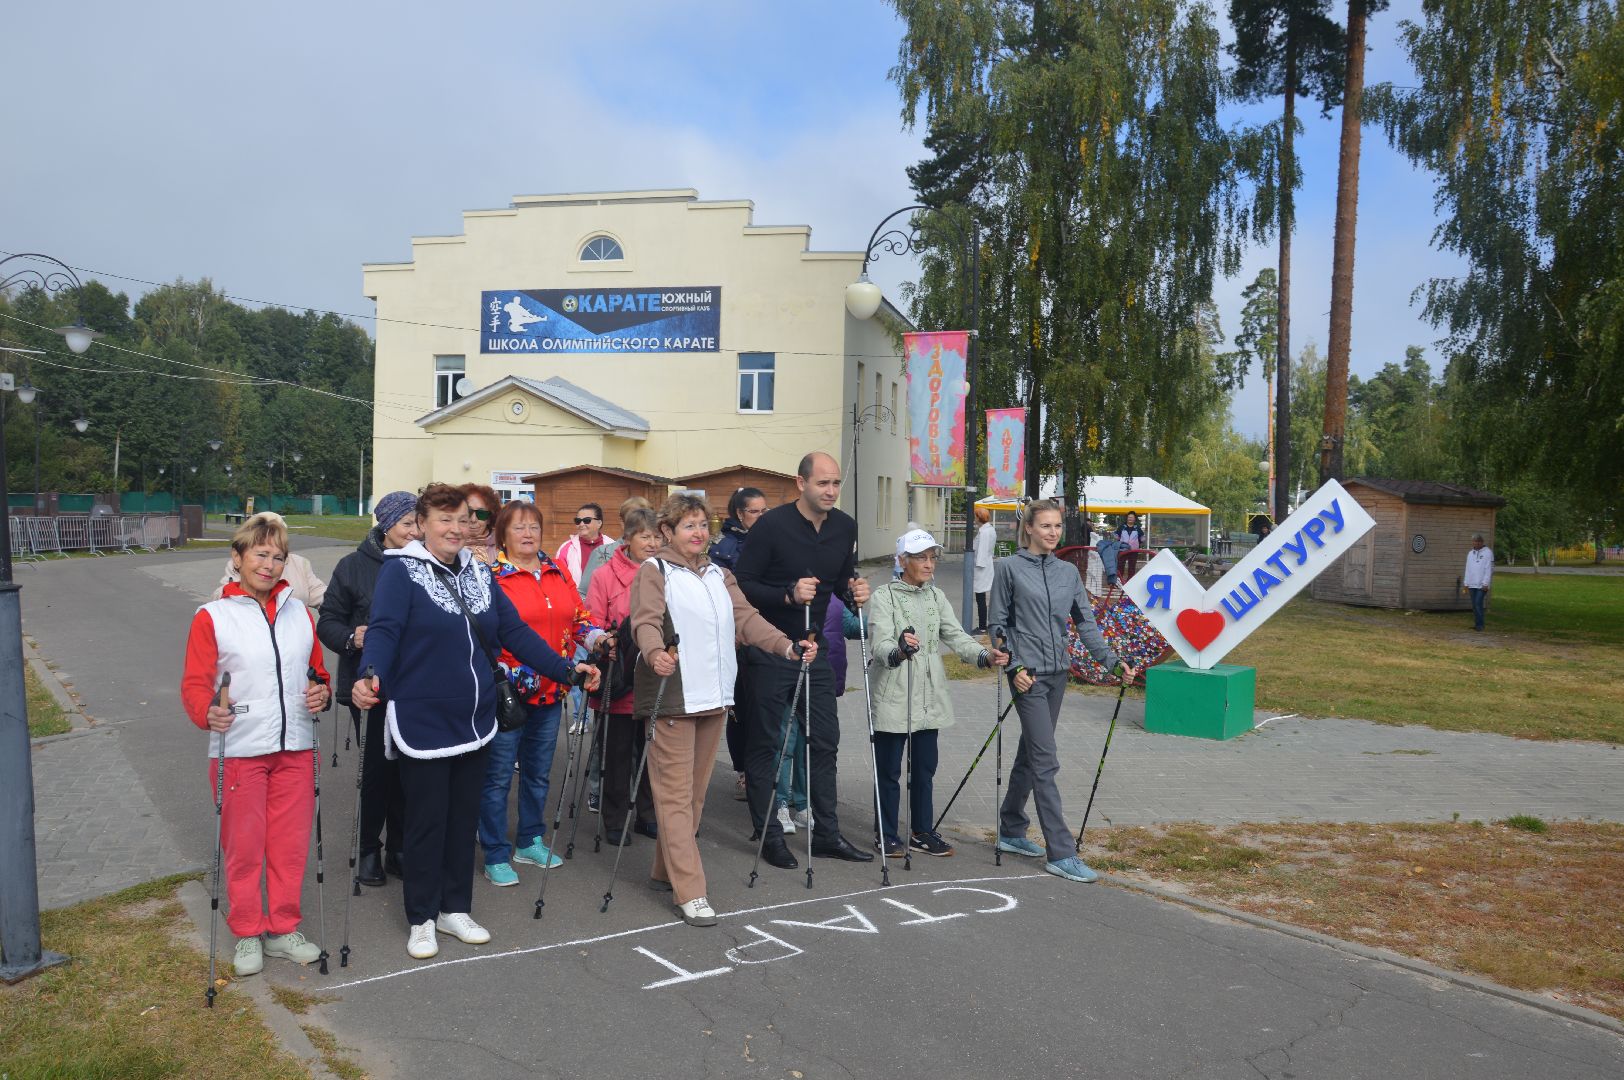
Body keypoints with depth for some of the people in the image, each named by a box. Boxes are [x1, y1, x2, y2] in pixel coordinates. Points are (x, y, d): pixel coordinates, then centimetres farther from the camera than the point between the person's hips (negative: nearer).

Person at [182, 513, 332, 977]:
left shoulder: (299, 612, 10)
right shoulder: (212, 617, -3)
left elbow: (317, 670, 17)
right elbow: (195, 682, -7)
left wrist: (320, 693, -4)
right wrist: (207, 713, -27)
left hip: (295, 747, 4)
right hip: (239, 750, -3)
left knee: (291, 842, 10)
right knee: (243, 846, 7)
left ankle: (283, 928, 25)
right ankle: (248, 934, 24)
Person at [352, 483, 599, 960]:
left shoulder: (478, 573, 9)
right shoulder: (401, 571, -9)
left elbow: (514, 630, 11)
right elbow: (384, 629, -21)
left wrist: (566, 669, 6)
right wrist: (370, 675, -41)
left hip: (474, 720, 6)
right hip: (422, 722, -6)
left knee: (464, 817, 14)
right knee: (426, 821, 5)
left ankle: (455, 908, 29)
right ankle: (421, 918, 22)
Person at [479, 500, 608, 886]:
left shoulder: (558, 573, 10)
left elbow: (578, 617, 15)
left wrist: (595, 636, -6)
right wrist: (505, 673, -22)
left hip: (550, 692, 6)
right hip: (507, 692, -6)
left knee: (538, 772, 18)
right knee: (498, 777, 3)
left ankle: (530, 842, 33)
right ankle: (495, 857, 14)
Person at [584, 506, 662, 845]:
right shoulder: (606, 575, -5)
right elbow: (592, 627, -6)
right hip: (620, 682, -3)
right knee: (618, 755, 9)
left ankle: (648, 815, 30)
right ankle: (615, 820, 23)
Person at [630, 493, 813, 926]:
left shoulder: (718, 574, 18)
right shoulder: (654, 570, -2)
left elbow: (746, 619, 9)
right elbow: (645, 622, -17)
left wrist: (787, 646, -7)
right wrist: (655, 653, -38)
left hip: (713, 696, 7)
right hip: (672, 698, -7)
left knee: (695, 790, 13)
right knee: (675, 793, -5)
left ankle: (666, 870, 27)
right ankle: (690, 892, -5)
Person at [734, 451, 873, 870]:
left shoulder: (845, 527, 3)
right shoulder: (772, 525, -15)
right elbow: (742, 585, -13)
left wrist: (855, 589, -5)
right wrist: (788, 595, -26)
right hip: (769, 650, -6)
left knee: (825, 740, 9)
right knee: (764, 744, 4)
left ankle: (826, 833, 21)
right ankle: (769, 836, 16)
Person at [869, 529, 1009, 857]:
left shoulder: (937, 596, 11)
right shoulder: (884, 596, -8)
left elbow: (956, 636, 3)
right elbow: (880, 643, -21)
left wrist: (985, 656, -15)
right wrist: (899, 651, -43)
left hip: (929, 698, 5)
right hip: (893, 697, -5)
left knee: (924, 768, 12)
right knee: (889, 770, 3)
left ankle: (922, 832, 24)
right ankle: (887, 834, 16)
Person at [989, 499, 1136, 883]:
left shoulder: (1068, 572, 10)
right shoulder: (1009, 568, -3)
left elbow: (1086, 624, 9)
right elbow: (998, 624, -2)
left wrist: (1112, 661, -2)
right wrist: (1014, 665, -11)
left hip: (1057, 673, 6)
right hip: (1028, 675, -6)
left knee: (1029, 755, 16)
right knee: (1045, 762, -8)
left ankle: (1011, 832, 30)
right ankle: (1061, 854, -6)